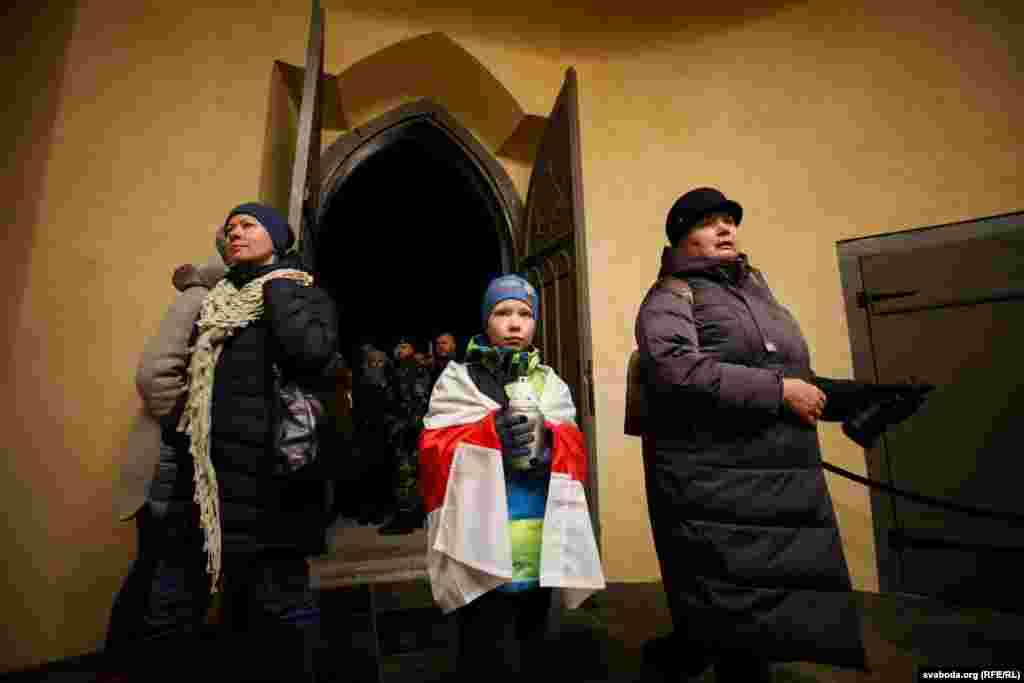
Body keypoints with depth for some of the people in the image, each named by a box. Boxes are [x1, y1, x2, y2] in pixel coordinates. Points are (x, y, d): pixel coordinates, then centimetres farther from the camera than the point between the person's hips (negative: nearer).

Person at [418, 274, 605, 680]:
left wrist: (548, 444, -18)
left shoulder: (551, 383, 9)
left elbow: (574, 449, 3)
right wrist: (490, 434, -22)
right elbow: (434, 451, -7)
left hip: (541, 540, 4)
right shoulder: (458, 380, -1)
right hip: (482, 541, -3)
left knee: (532, 648, 21)